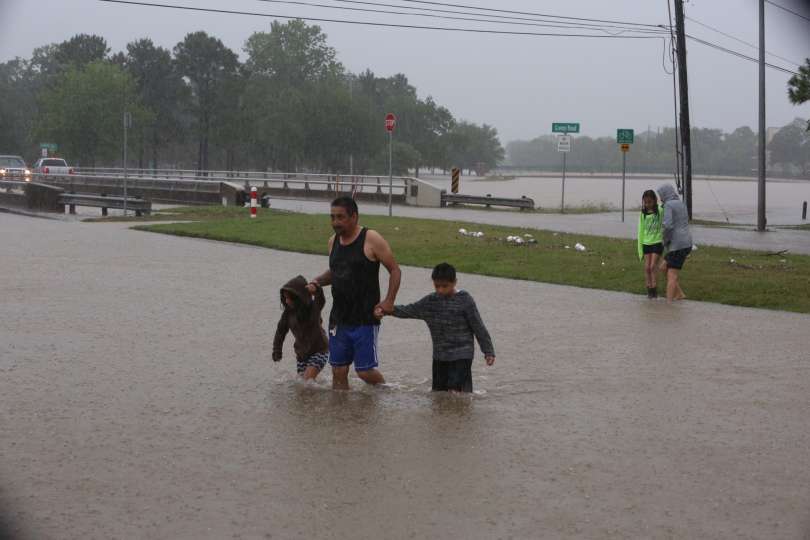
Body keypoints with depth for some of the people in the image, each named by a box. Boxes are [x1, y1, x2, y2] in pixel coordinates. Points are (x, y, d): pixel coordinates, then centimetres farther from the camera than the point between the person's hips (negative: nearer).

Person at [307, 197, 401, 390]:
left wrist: (388, 302, -16)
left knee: (365, 371, -3)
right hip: (339, 319, 6)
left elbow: (395, 270, -6)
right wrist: (316, 282, 4)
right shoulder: (333, 241, 9)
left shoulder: (371, 240, -9)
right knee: (338, 371, 5)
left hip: (365, 318, -6)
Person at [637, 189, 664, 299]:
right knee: (647, 267, 1)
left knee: (653, 266, -9)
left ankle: (654, 289, 1)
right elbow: (641, 231, 8)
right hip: (646, 243, 3)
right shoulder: (643, 214, 5)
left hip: (657, 242, -3)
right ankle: (649, 290, 9)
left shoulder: (660, 211, -6)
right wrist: (640, 249, 6)